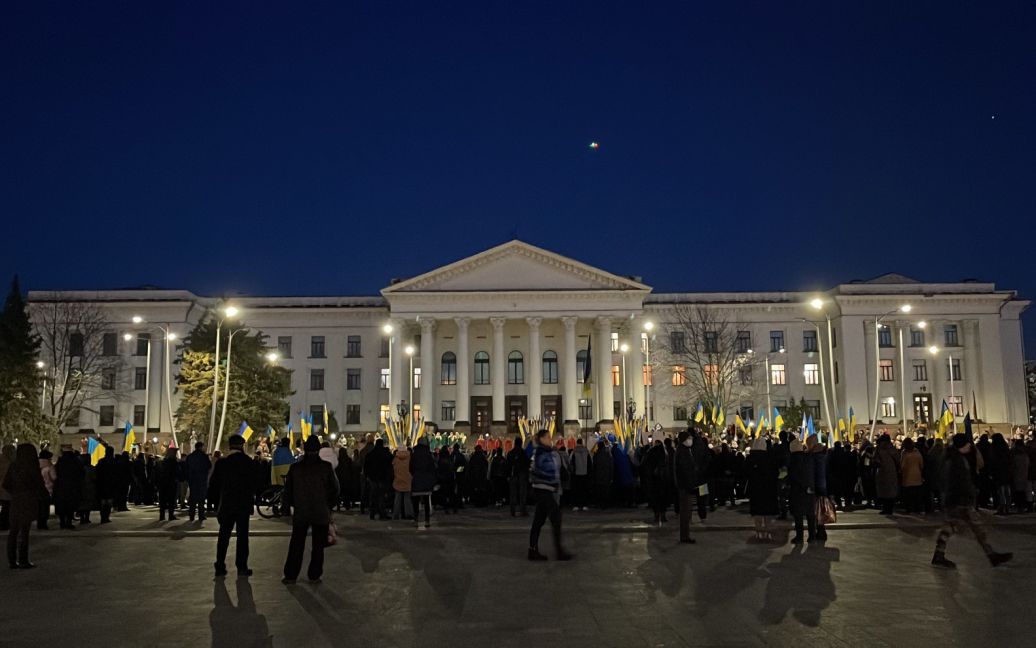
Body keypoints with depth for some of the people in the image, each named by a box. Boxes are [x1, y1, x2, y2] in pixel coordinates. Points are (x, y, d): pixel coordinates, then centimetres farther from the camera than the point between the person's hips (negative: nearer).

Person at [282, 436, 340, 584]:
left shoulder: (295, 467, -4)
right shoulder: (326, 467, -9)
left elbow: (288, 489, 4)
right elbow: (334, 488, -3)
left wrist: (289, 505, 18)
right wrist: (330, 505, 11)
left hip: (300, 512, 1)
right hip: (321, 513, -1)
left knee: (296, 545, 11)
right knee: (318, 546, 8)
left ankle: (290, 575, 14)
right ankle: (314, 575, 11)